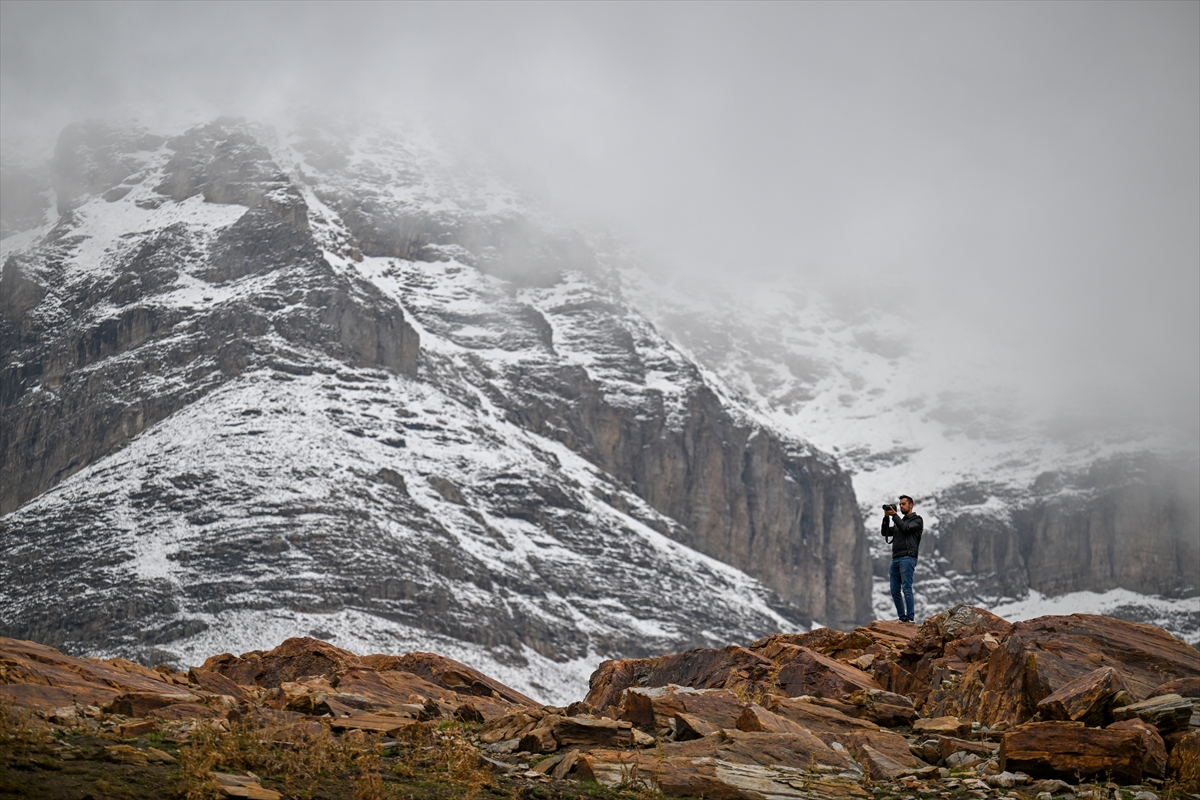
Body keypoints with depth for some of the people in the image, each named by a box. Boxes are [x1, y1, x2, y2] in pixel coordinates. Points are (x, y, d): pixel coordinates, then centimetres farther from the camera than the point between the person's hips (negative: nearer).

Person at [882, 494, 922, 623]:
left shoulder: (917, 520, 6)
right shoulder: (899, 521, 25)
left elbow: (906, 528, -11)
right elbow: (886, 533, 18)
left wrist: (894, 515, -9)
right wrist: (886, 517, 7)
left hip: (907, 558, -7)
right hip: (895, 559, 7)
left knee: (906, 588, -15)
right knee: (895, 591, 2)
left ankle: (910, 618, -17)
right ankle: (902, 618, 6)